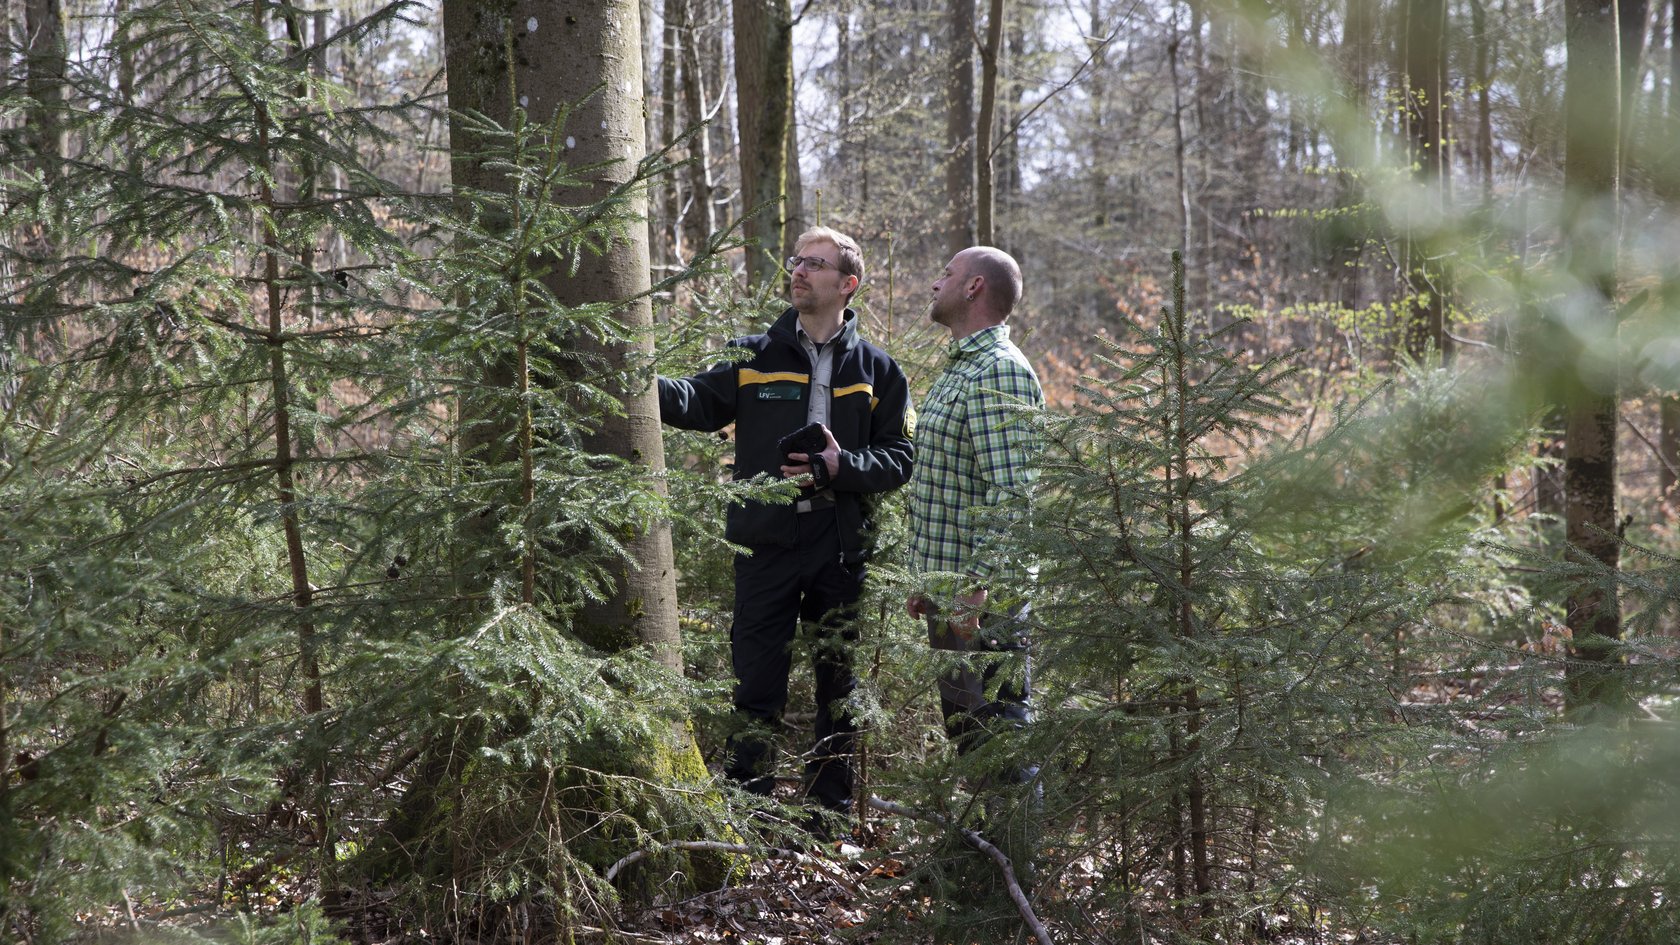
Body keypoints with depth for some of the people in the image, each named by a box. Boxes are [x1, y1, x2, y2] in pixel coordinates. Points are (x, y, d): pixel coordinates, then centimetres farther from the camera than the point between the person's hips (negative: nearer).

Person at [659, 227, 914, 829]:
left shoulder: (876, 371, 8)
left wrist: (842, 466, -14)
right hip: (766, 545, -1)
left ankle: (829, 818, 20)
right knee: (757, 687, -1)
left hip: (842, 551, 1)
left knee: (839, 686, 9)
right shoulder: (755, 358, 6)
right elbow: (697, 401, -8)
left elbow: (899, 458, 4)